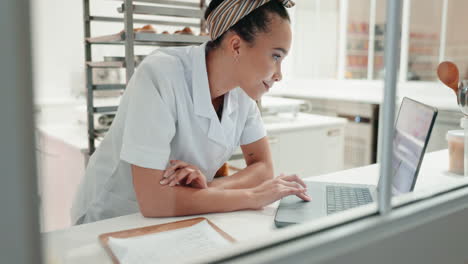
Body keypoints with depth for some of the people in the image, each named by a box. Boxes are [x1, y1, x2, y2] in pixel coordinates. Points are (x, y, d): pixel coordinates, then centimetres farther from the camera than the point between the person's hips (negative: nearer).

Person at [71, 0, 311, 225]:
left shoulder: (243, 87, -9)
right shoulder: (160, 75, -27)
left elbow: (263, 167, -5)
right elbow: (153, 200, -30)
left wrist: (209, 187, -23)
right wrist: (253, 196, -24)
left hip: (176, 220, 6)